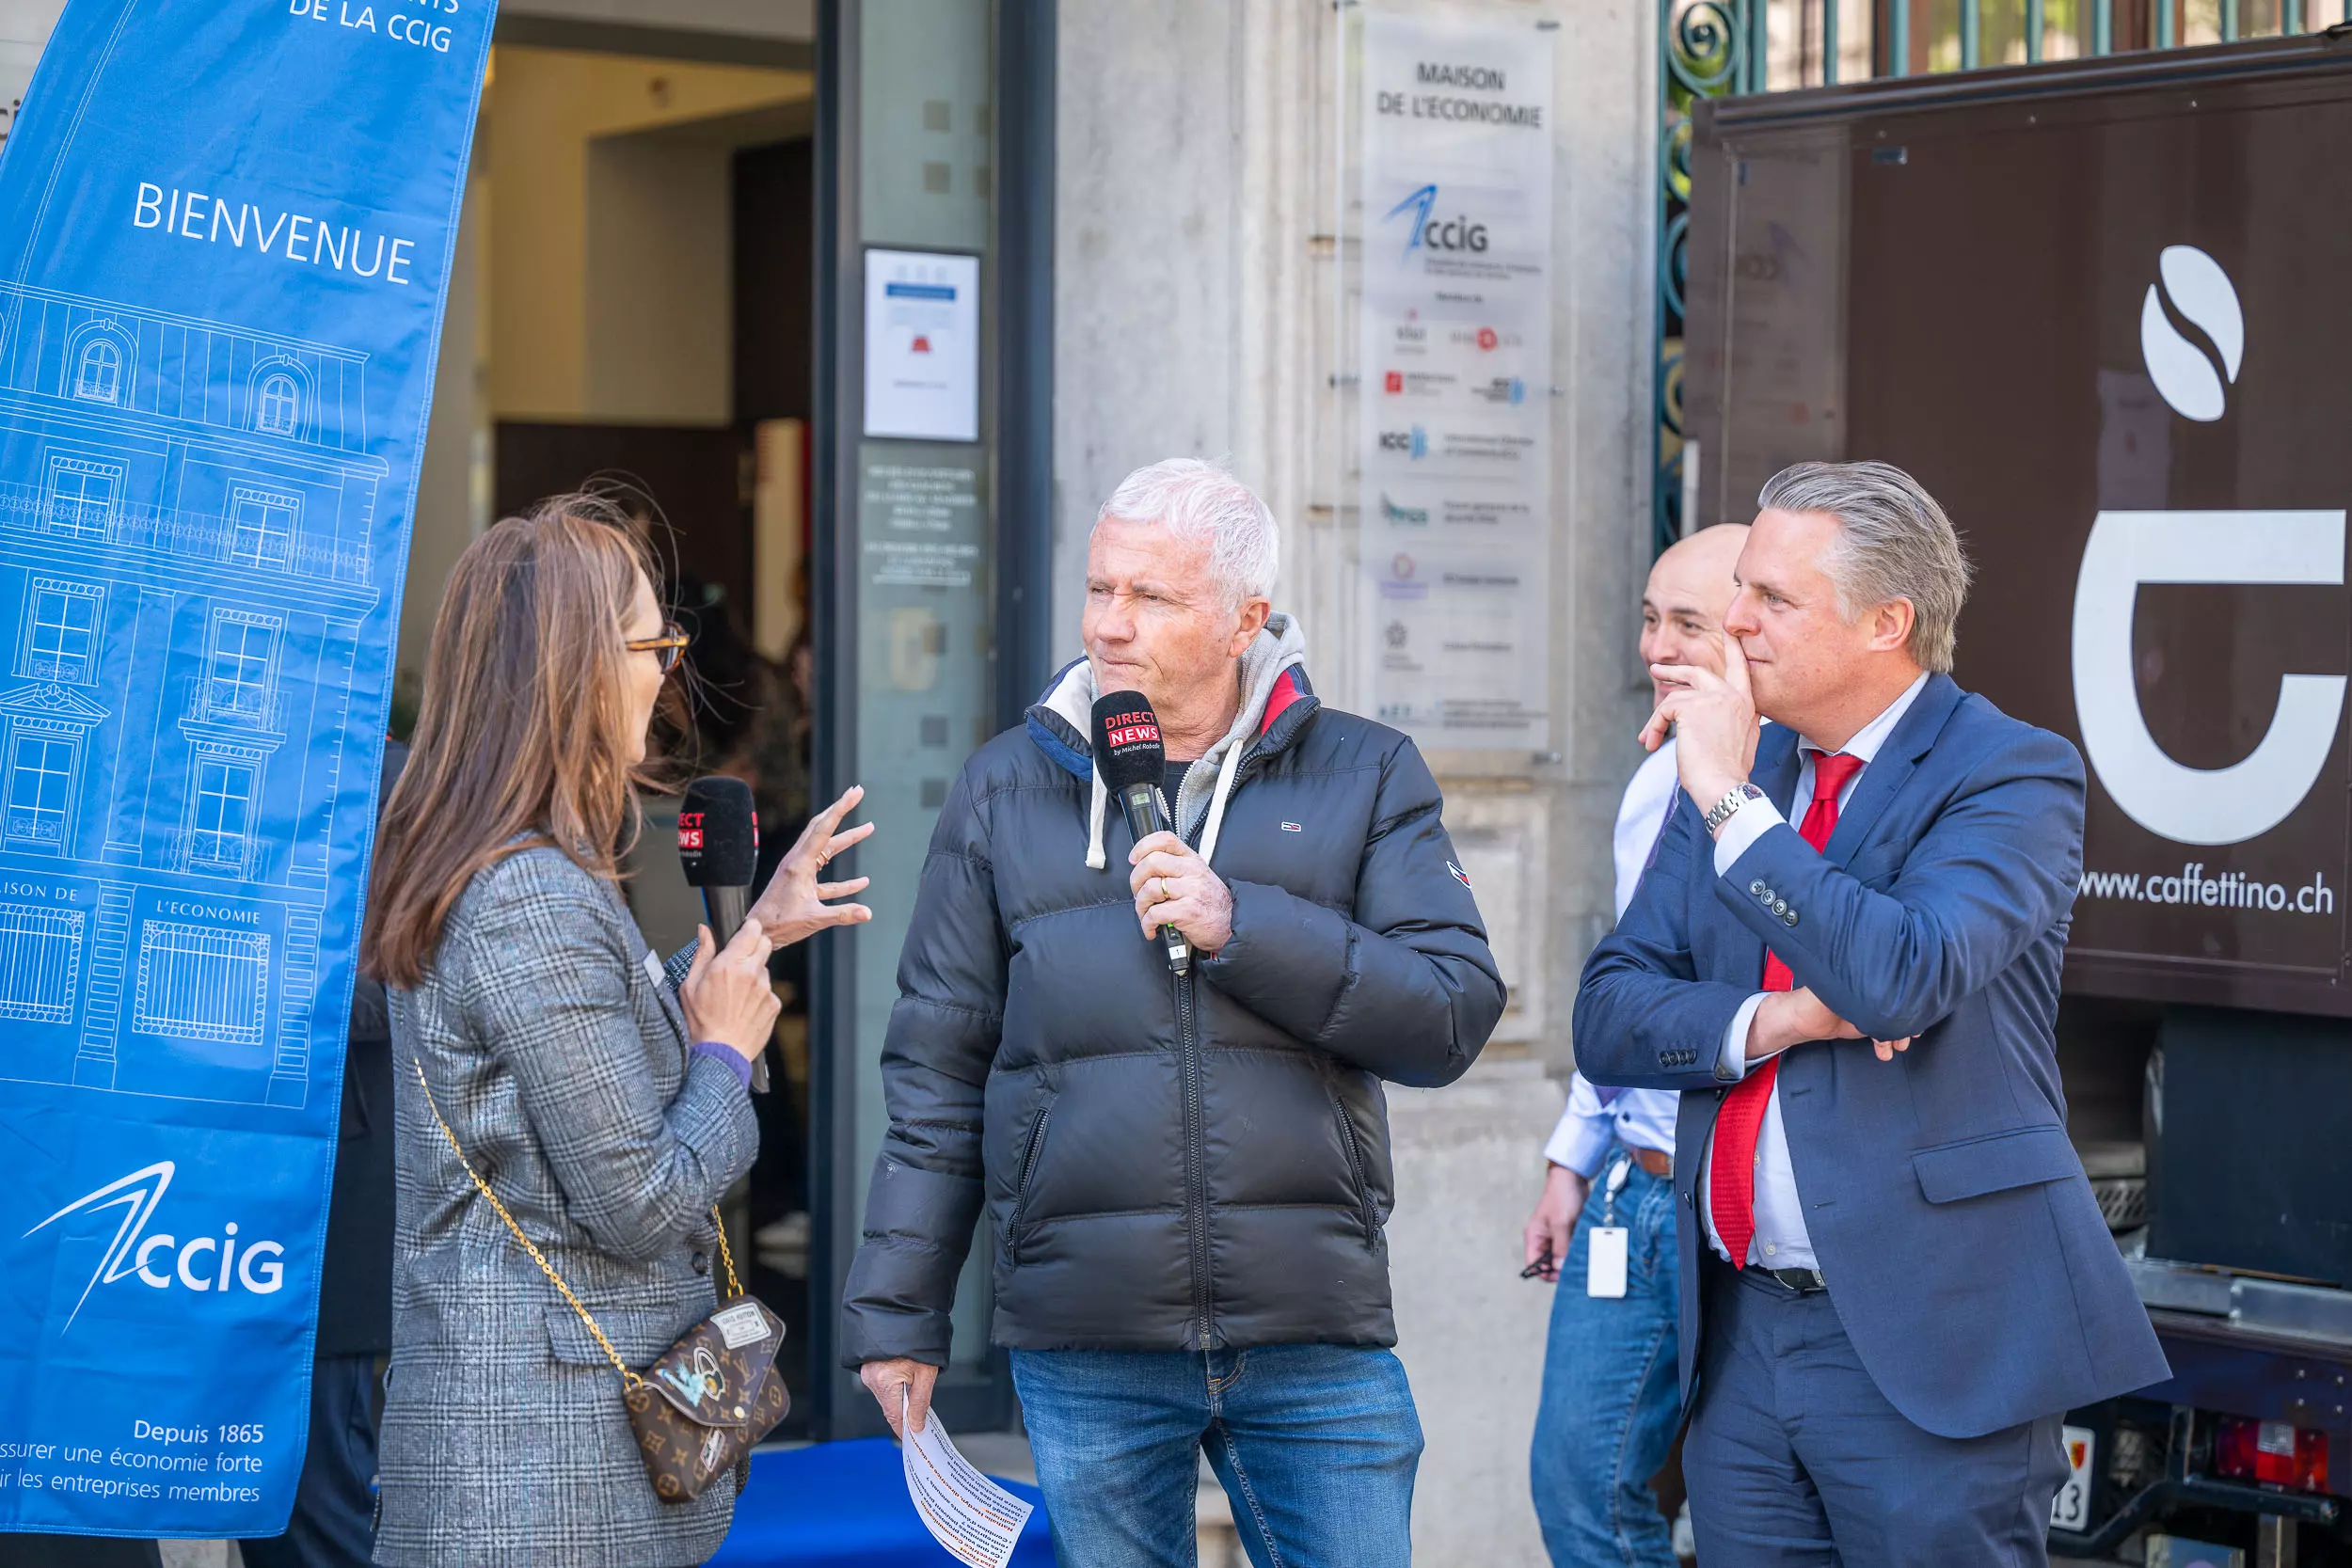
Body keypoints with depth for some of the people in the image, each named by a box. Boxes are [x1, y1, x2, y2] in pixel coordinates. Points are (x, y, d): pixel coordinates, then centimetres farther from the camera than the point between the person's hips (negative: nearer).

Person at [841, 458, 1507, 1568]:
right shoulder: (1006, 789, 8)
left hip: (1315, 1340, -1)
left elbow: (1456, 1013, -5)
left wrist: (1242, 925, -15)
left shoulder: (1364, 777, 5)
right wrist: (896, 1310, 5)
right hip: (1086, 1346, 1)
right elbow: (937, 1075, 9)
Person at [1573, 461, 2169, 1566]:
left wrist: (1734, 801, -20)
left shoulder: (2013, 776, -7)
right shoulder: (1728, 773, 12)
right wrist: (1768, 1021, -12)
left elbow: (1905, 980, -24)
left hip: (1927, 1344, -6)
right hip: (1741, 1337, 6)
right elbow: (1608, 1015, 7)